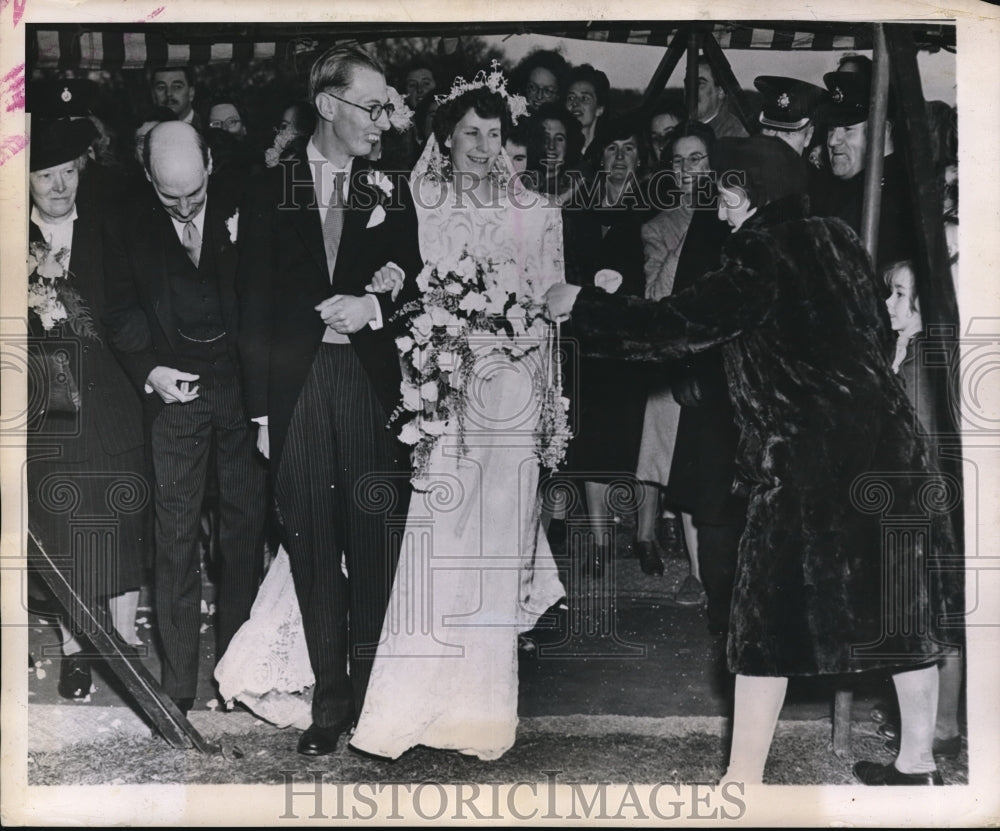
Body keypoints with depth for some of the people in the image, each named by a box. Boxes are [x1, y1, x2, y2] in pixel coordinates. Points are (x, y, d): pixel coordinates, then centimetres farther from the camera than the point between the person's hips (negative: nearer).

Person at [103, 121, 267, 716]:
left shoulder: (241, 212, -2)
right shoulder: (131, 230, 1)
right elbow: (122, 316, 7)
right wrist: (151, 371, -6)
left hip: (241, 384, 0)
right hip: (175, 390, 0)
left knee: (245, 523, 8)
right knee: (176, 538, 1)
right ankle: (179, 683, 10)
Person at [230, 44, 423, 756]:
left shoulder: (391, 192, 10)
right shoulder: (271, 191, 8)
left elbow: (414, 290, 11)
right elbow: (253, 307, 6)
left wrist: (374, 308, -11)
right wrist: (261, 409, 1)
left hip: (371, 385, 0)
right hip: (296, 387, 0)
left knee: (374, 547, 1)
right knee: (313, 550, 4)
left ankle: (372, 693, 16)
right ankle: (330, 699, 16)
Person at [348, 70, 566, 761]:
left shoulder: (536, 215, 8)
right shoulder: (422, 206, 8)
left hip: (507, 397, 0)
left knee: (493, 550, 2)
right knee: (435, 545, -3)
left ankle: (485, 714, 12)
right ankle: (412, 706, 12)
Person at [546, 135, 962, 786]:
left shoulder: (763, 258, -10)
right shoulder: (837, 241, 11)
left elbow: (678, 326, -14)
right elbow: (879, 334, 17)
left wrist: (579, 306, -6)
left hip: (807, 462, -7)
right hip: (889, 446, 7)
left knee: (771, 614, 0)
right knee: (901, 599, 13)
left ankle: (744, 778, 7)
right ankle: (917, 764, 26)